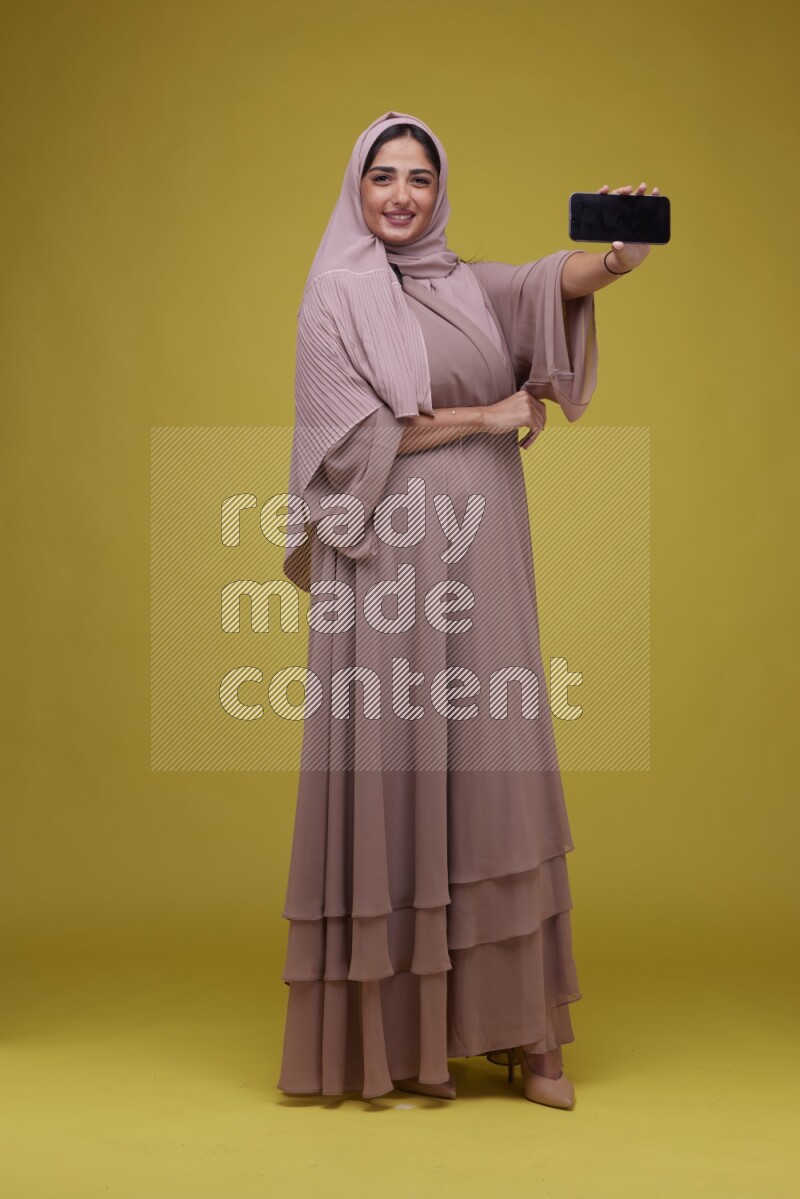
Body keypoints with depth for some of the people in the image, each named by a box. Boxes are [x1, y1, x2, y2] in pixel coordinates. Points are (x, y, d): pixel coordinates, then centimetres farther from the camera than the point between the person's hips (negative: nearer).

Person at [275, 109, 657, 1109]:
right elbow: (353, 433, -8)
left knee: (494, 777, 2)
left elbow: (559, 280, -6)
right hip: (386, 559, -4)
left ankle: (521, 1032, 7)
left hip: (480, 559, 4)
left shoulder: (473, 287, 15)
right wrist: (488, 416, -6)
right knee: (394, 772, -3)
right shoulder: (334, 296, 4)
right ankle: (395, 1031, 6)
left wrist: (618, 255, -28)